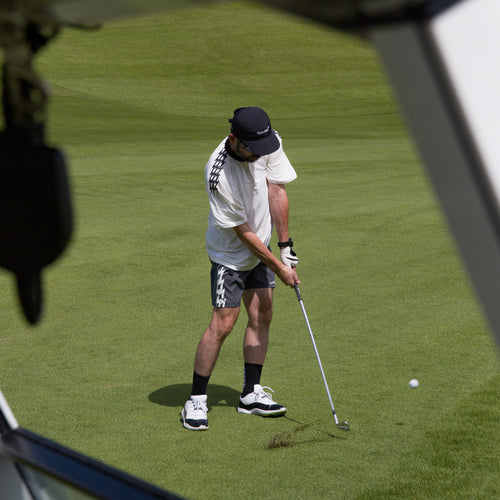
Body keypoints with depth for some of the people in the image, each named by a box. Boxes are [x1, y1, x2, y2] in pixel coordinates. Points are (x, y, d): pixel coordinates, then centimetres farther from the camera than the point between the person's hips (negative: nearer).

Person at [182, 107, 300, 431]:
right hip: (230, 253, -6)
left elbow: (277, 191, -8)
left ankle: (252, 394, 17)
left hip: (261, 246, 7)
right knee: (223, 323, -10)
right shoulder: (219, 175, -32)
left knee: (262, 317, 6)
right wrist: (278, 267, -16)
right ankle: (196, 401, 0)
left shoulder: (271, 141, -16)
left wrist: (285, 245, -8)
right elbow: (244, 233, -23)